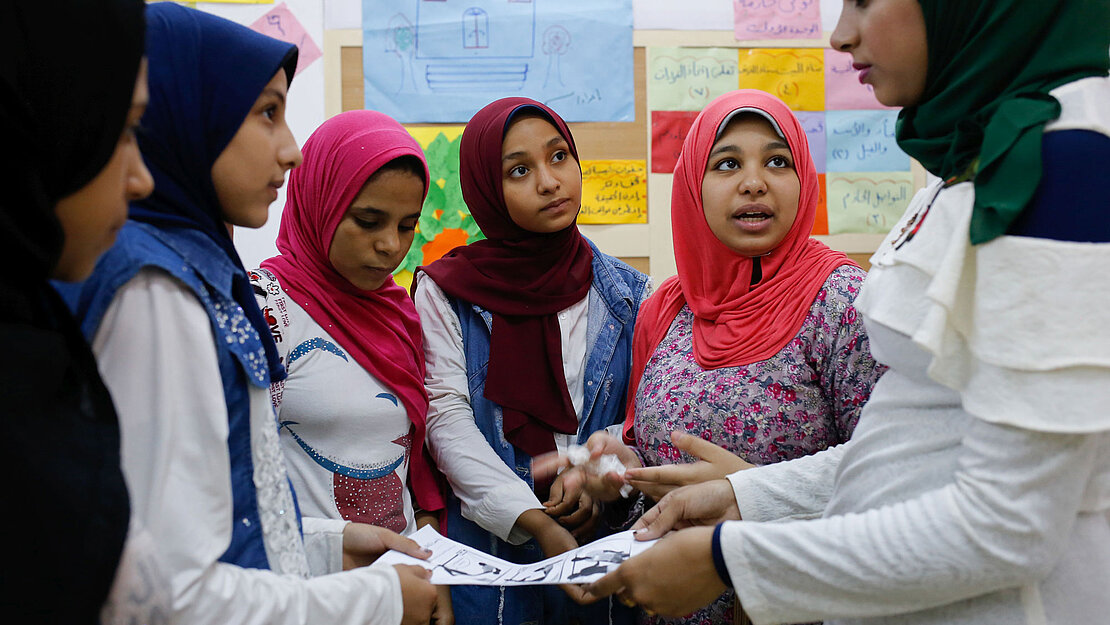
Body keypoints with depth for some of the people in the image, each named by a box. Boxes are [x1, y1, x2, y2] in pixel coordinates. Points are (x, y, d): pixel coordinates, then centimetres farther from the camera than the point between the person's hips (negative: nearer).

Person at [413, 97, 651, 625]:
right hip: (489, 550, -2)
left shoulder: (628, 293, 4)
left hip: (605, 540, 2)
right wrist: (535, 522, -21)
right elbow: (447, 417, -11)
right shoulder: (446, 292, -2)